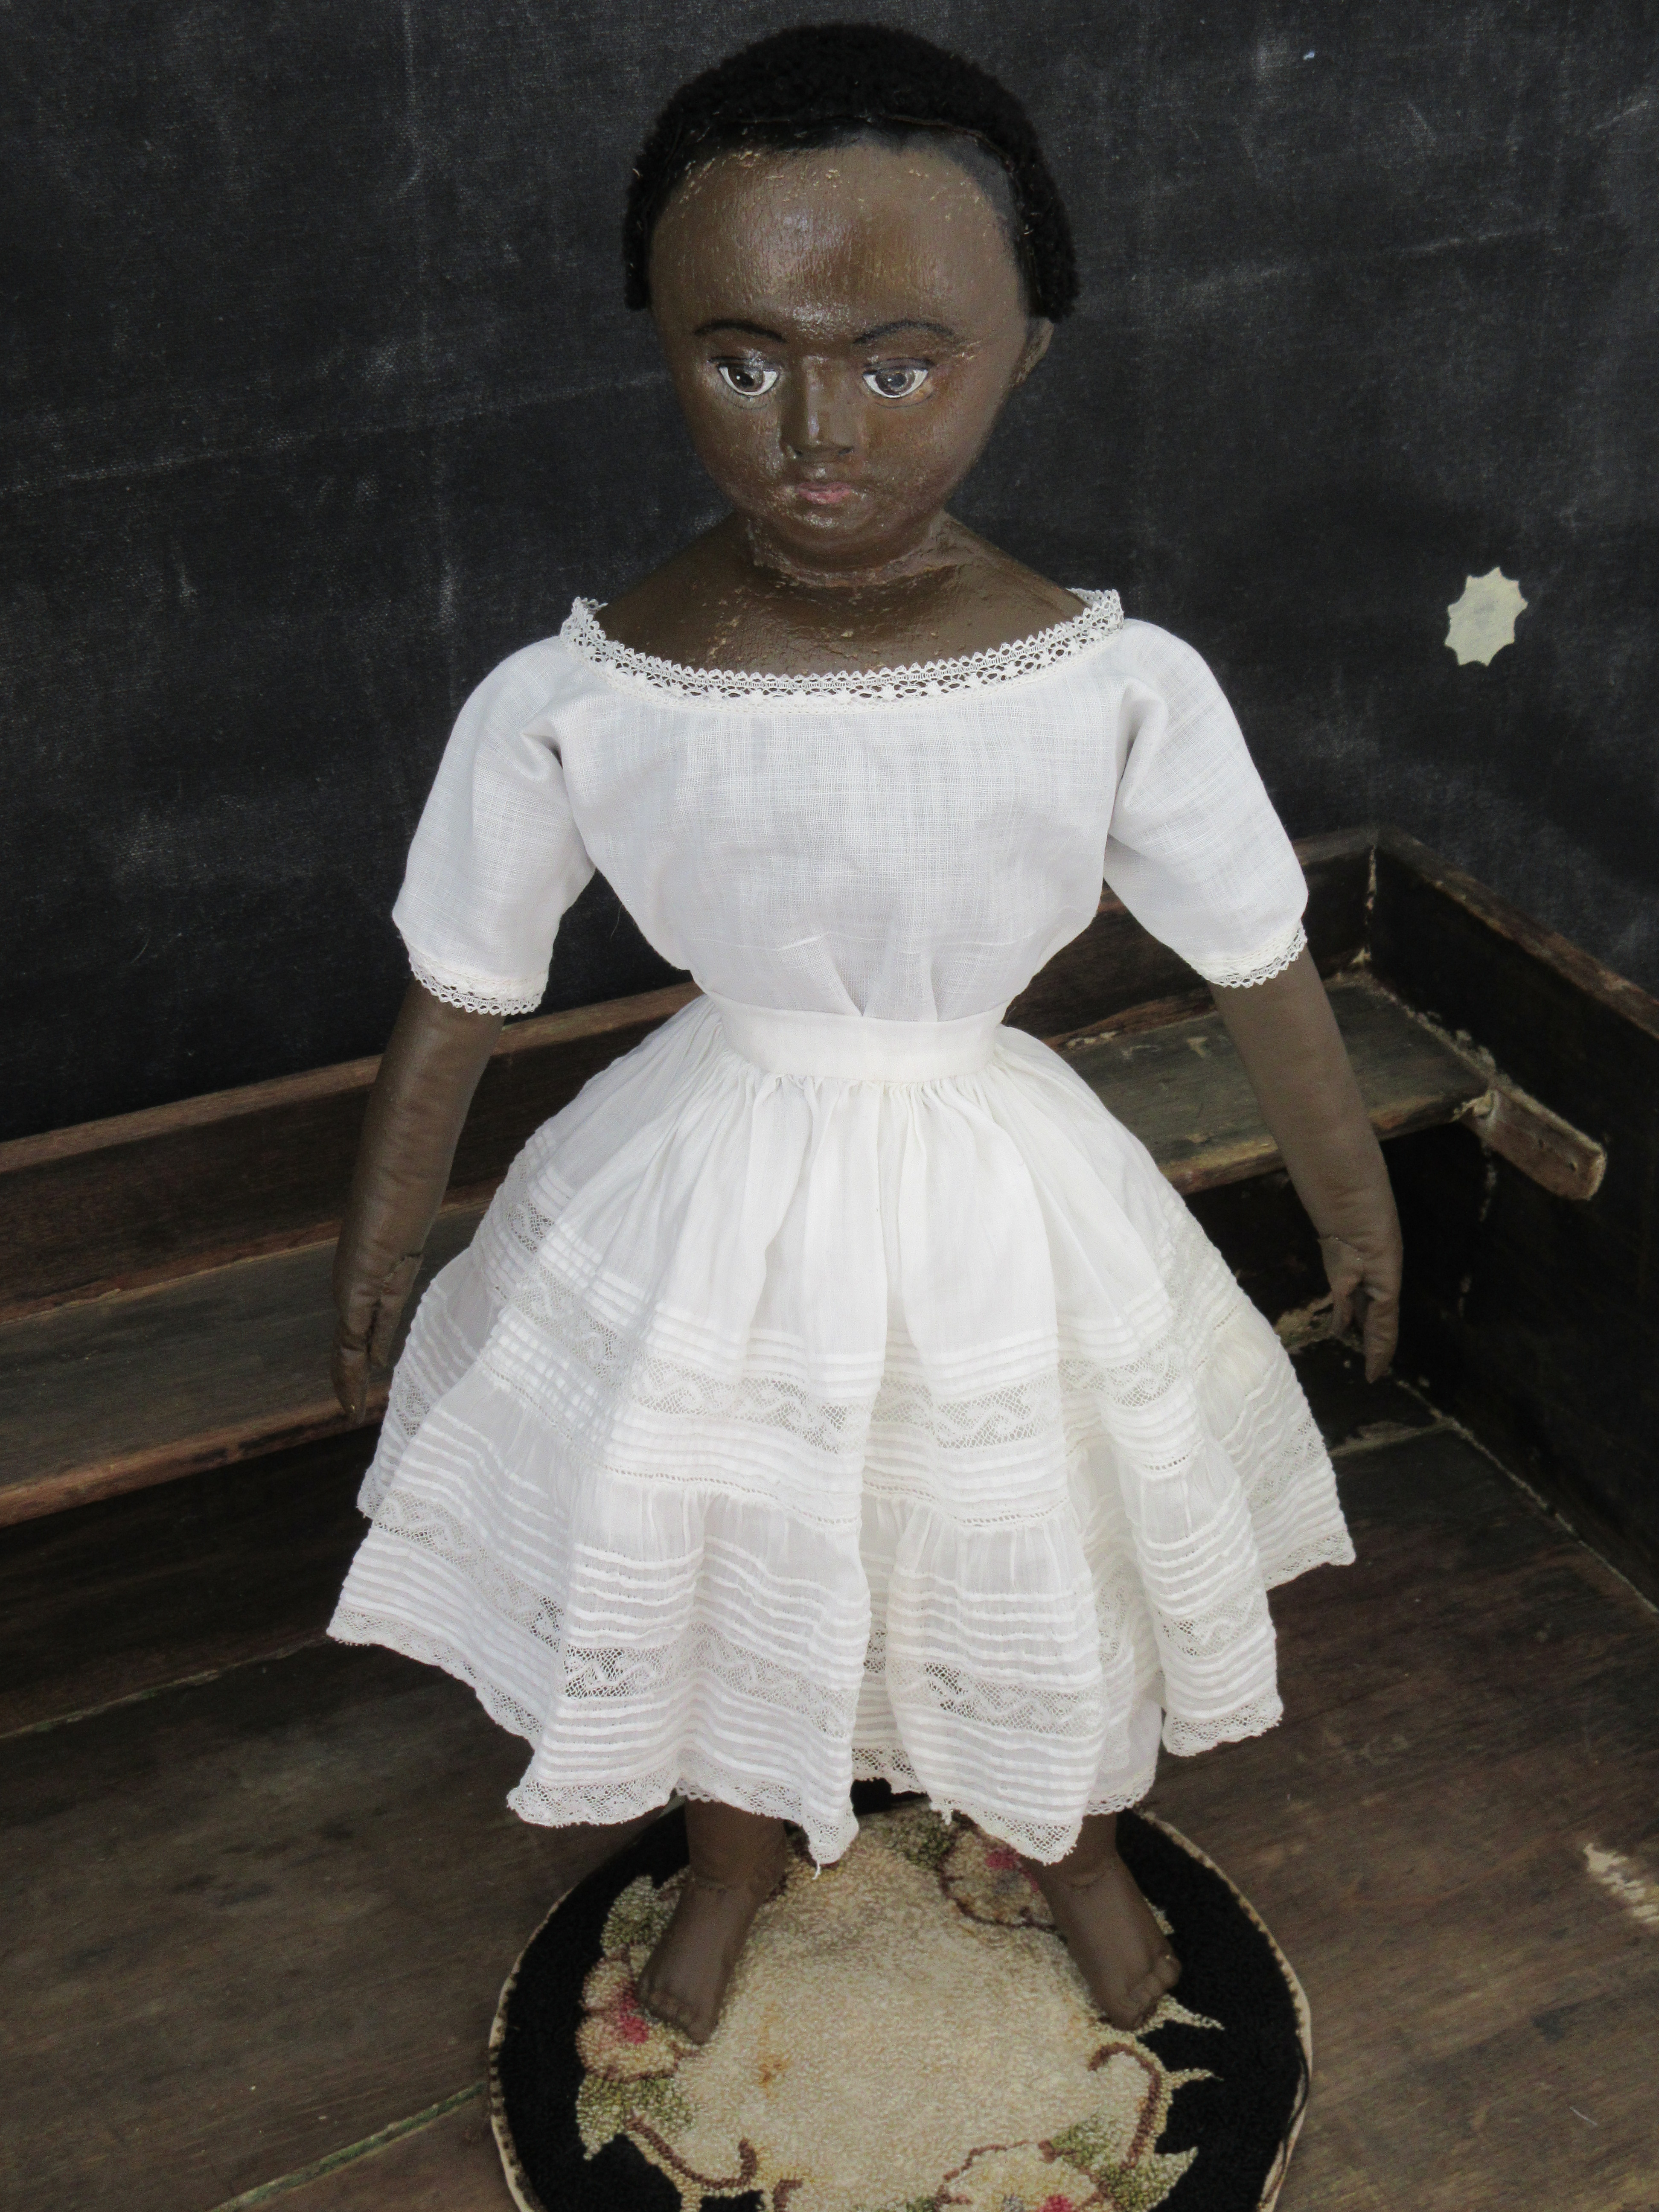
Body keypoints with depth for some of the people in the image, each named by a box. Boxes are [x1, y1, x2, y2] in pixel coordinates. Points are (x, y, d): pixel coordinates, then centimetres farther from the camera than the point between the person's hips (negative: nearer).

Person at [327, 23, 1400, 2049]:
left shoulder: (1123, 690, -23)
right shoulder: (565, 709, -23)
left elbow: (1260, 971, -7)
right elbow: (456, 999, -7)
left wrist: (1354, 1206, 8)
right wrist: (376, 1258, 6)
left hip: (1002, 1215, 1)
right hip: (711, 1215, 0)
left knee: (1042, 1567, 24)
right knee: (722, 1572, 23)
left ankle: (1078, 1857, 61)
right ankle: (731, 1868, 59)